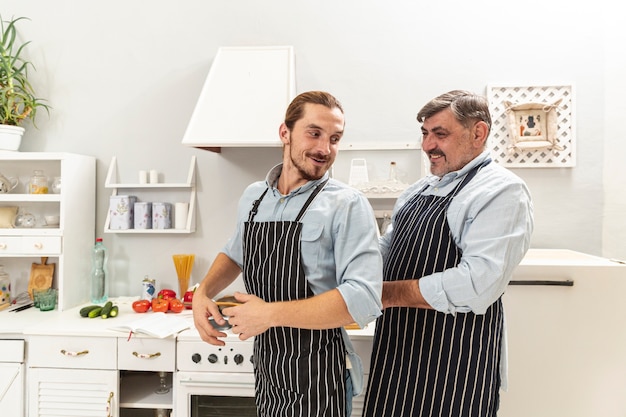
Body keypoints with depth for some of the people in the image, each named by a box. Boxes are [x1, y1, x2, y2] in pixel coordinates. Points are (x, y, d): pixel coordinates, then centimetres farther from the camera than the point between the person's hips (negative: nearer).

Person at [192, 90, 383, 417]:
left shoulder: (347, 205, -17)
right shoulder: (253, 197, 1)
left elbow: (363, 300, -26)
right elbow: (234, 253, 18)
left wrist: (270, 313, -23)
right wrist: (203, 292, 0)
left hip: (316, 379, -5)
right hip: (265, 369, 6)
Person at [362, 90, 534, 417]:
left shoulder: (503, 191, -13)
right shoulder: (417, 191, 11)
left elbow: (478, 283, -25)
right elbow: (385, 251, 15)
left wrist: (386, 293, -22)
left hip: (455, 366, -7)